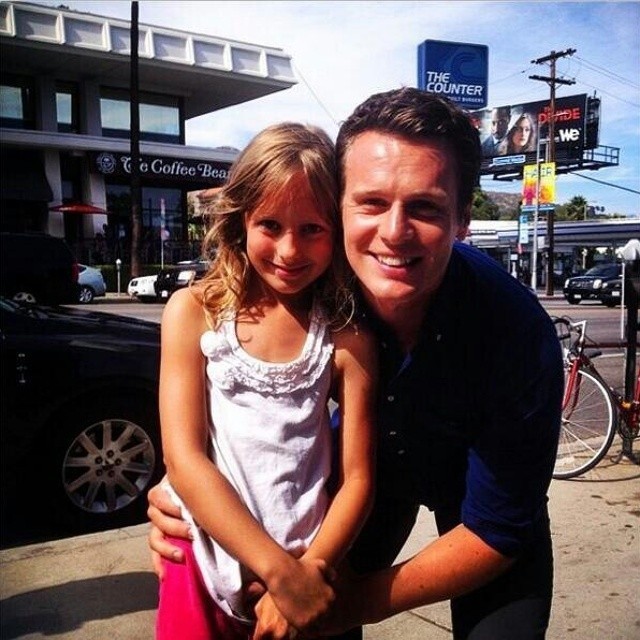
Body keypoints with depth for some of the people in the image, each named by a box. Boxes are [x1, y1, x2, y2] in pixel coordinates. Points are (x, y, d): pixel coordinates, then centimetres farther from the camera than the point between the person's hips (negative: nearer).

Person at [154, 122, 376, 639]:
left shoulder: (347, 337, -7)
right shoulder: (194, 312, -8)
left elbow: (357, 478, -5)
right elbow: (185, 460, -13)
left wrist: (309, 572, -18)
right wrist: (280, 571, -17)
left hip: (307, 566, 1)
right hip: (206, 566, 0)